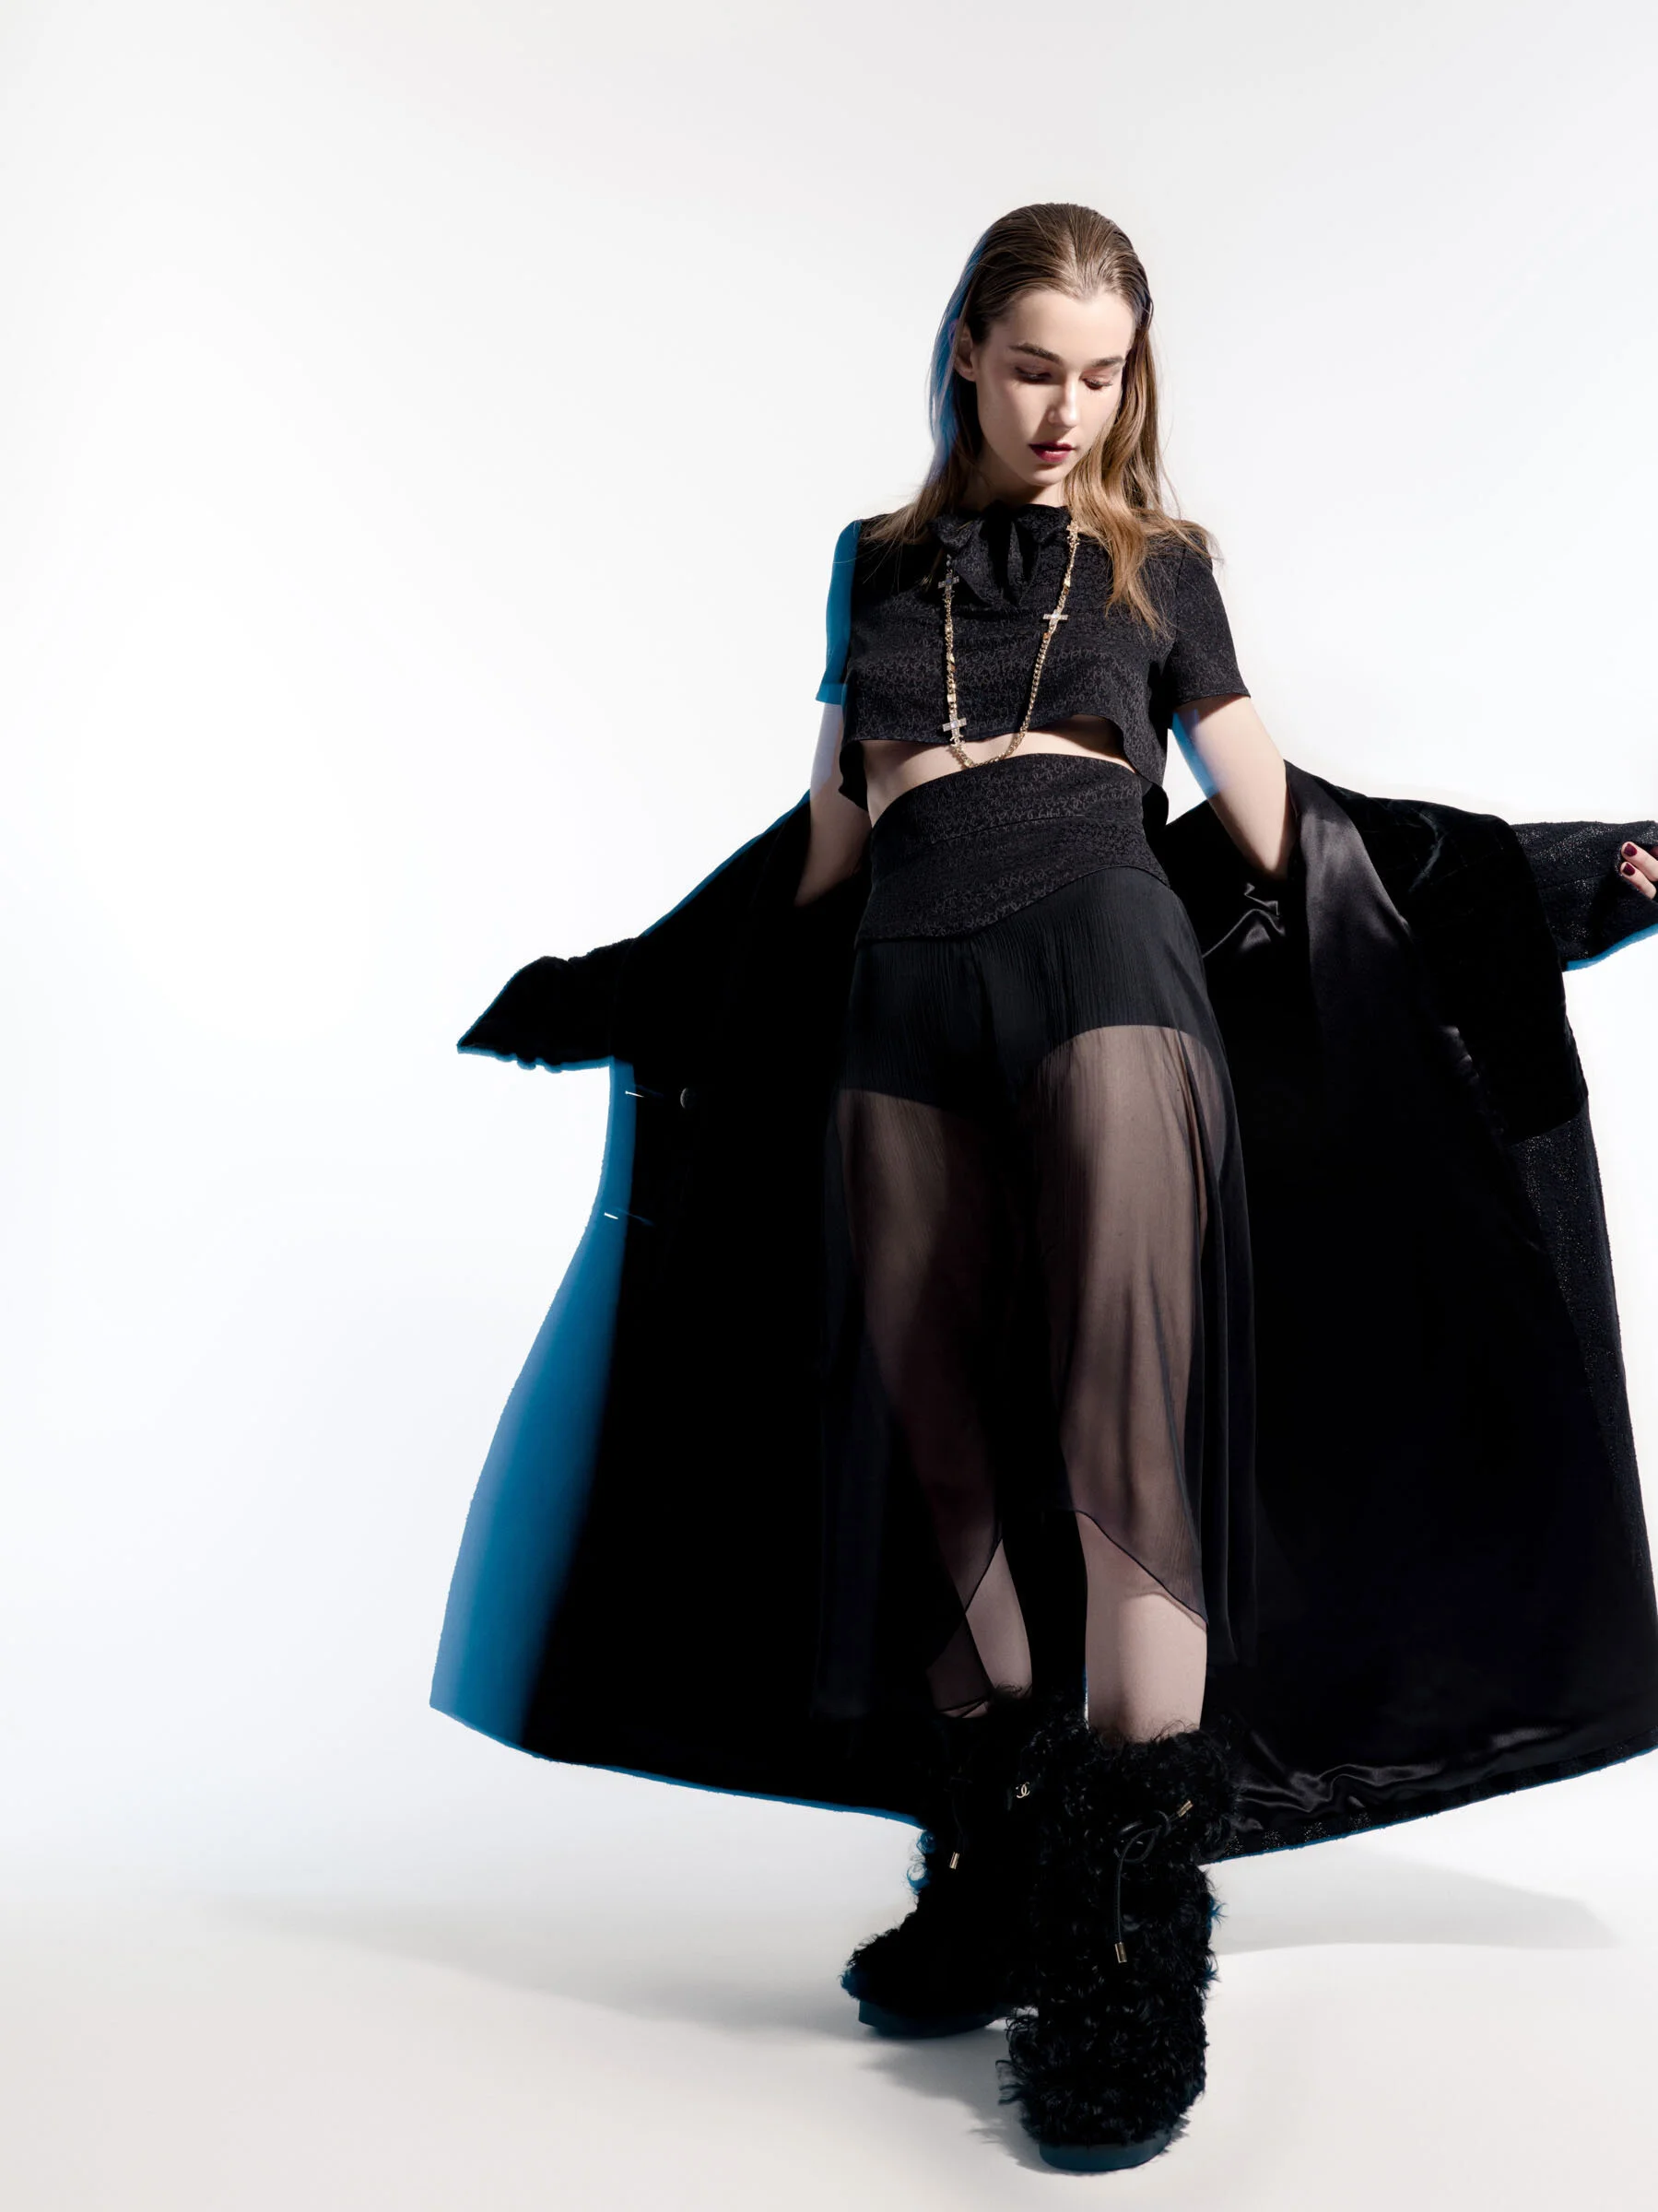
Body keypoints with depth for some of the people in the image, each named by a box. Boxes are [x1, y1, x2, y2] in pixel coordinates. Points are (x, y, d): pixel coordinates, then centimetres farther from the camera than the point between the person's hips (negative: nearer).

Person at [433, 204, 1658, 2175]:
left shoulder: (1158, 563, 16)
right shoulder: (878, 560, 21)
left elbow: (1274, 823, 14)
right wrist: (613, 995, 22)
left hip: (1105, 956, -3)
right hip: (905, 994, 3)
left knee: (1117, 1417, -16)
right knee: (938, 1439, 0)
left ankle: (1134, 1953, -15)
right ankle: (998, 1882, 11)